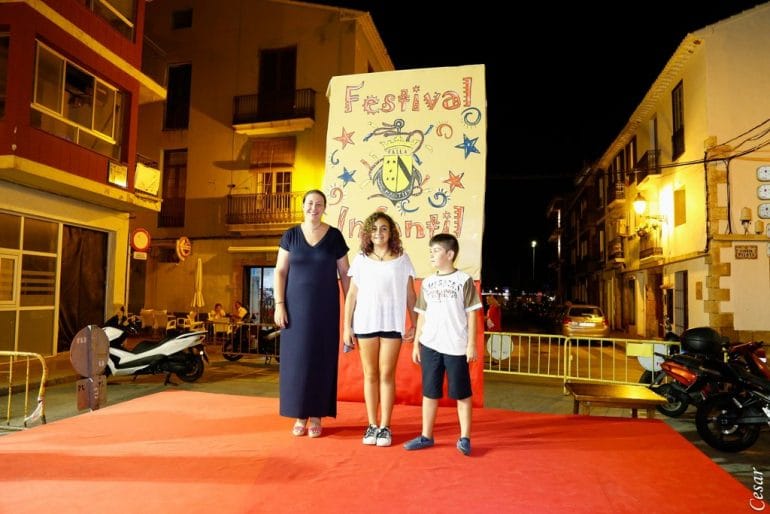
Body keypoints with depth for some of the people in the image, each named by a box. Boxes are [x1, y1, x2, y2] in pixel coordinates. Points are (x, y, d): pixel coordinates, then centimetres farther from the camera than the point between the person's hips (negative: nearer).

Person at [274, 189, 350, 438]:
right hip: (296, 306, 1)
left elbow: (345, 274, 2)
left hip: (325, 307, -1)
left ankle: (317, 415, 16)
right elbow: (280, 272, 1)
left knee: (321, 358, 4)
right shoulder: (291, 235, 2)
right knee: (296, 358, 4)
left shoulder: (334, 236, 0)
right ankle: (300, 415, 16)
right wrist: (279, 304, -8)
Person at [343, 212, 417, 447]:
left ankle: (385, 426, 12)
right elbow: (351, 295, 6)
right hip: (365, 324, 1)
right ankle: (372, 425, 18)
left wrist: (414, 324, 2)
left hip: (392, 324, -1)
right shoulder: (360, 260, 6)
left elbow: (410, 294, 6)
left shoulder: (402, 259, 4)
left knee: (387, 375, 3)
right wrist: (346, 327, 3)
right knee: (370, 375, 8)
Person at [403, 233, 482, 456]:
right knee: (429, 392, 12)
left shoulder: (464, 280, -3)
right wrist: (416, 344, 10)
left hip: (456, 346, -4)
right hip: (430, 346, 4)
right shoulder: (427, 282, 9)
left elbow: (471, 314, -3)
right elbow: (422, 315, 12)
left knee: (462, 394, 6)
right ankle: (426, 436, 23)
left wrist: (471, 344, -7)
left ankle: (464, 438, 17)